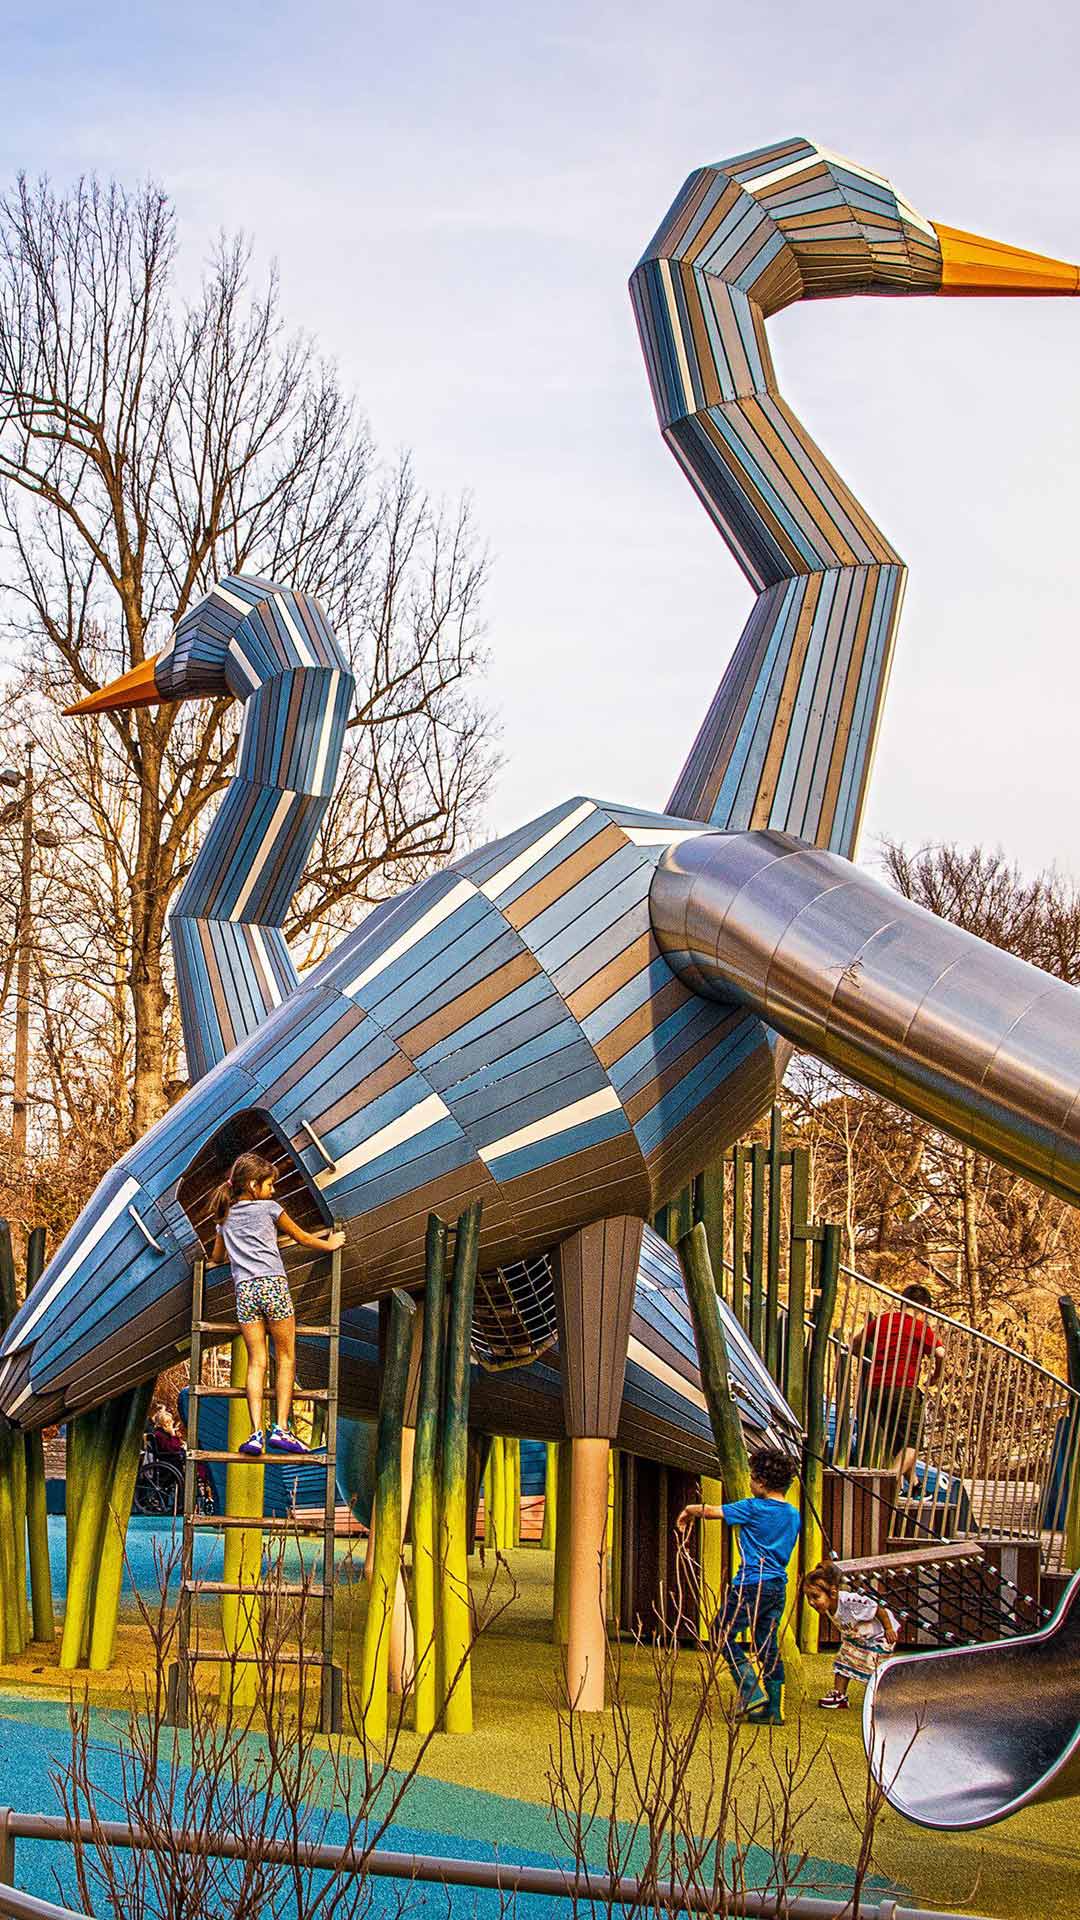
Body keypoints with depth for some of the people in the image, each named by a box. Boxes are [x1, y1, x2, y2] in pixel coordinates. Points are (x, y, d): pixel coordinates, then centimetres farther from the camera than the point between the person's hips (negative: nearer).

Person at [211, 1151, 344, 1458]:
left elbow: (217, 1258, 34)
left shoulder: (226, 1219, 20)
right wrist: (328, 1244, 35)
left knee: (256, 1361, 0)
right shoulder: (269, 1208, 8)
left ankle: (256, 1432, -13)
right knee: (286, 1357, 3)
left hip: (244, 1290, 4)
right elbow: (302, 1239, 18)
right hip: (273, 1283, -4)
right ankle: (281, 1428, -6)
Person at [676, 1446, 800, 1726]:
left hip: (752, 1584, -7)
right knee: (768, 1646, 10)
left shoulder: (754, 1508, -12)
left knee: (723, 1634, 4)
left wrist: (689, 1511, 16)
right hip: (778, 1586, 7)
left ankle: (753, 1694, -4)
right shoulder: (794, 1514, 10)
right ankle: (774, 1710, 9)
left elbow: (711, 1512, -4)